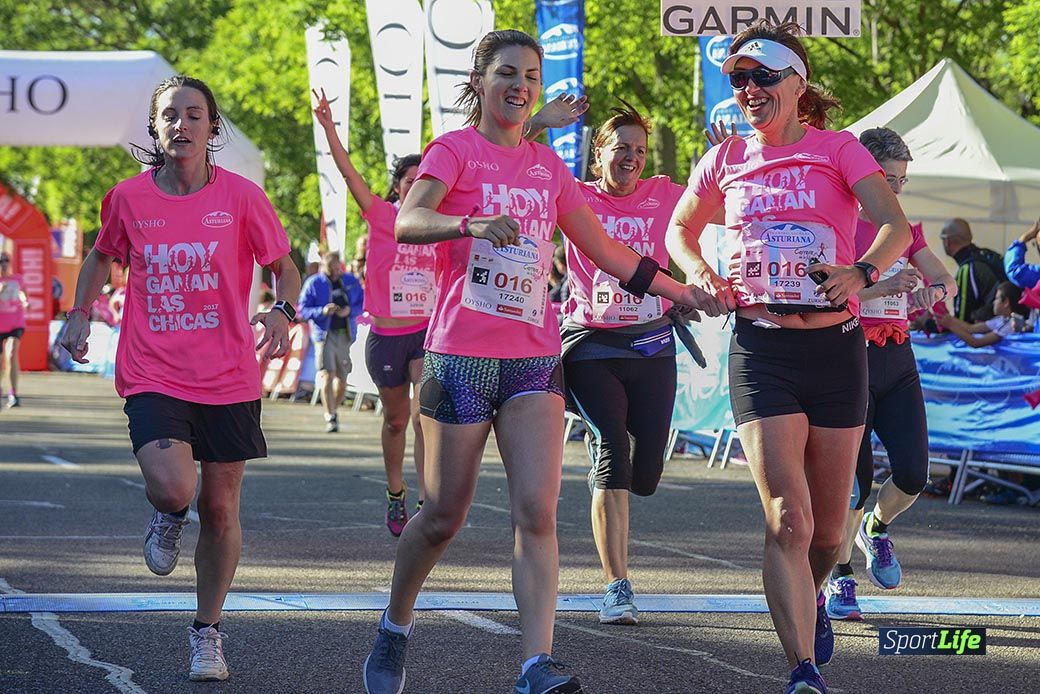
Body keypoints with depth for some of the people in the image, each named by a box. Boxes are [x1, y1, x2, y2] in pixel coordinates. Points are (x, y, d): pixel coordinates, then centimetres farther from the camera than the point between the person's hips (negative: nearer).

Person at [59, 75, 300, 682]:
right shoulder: (129, 197, 0)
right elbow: (103, 255, 20)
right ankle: (170, 518, 17)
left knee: (221, 508, 5)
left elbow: (285, 268, 5)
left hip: (228, 377, 0)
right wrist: (80, 314, 9)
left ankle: (208, 632, 24)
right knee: (172, 489, -22)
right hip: (152, 375, 0)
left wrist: (283, 313, -14)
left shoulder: (242, 197, -5)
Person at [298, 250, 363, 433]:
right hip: (325, 334, -3)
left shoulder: (351, 281, 10)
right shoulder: (313, 283, 1)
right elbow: (302, 310, -1)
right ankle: (330, 418, -13)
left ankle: (333, 410, 31)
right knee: (327, 376, -14)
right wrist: (323, 311, -18)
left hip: (345, 335, 3)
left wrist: (350, 310, -9)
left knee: (342, 379, 8)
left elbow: (363, 303, 11)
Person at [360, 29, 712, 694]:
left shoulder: (547, 164, 15)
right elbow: (407, 222, -21)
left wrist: (681, 292, 22)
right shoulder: (455, 149, -2)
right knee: (443, 517, 3)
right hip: (461, 356, -4)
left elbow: (604, 248, 23)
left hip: (535, 357, 4)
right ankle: (394, 629, 28)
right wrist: (472, 223, -40)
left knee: (537, 512, -11)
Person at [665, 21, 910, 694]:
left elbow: (897, 226, -12)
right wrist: (699, 271, 1)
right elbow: (680, 229, 24)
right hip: (760, 348, 0)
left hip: (836, 345, 0)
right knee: (787, 518, -14)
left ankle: (811, 595, 44)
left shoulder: (837, 148, 0)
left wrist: (861, 271, -33)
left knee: (828, 526, 10)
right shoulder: (727, 159, 8)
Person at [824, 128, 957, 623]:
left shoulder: (904, 230, 14)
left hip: (897, 359, 5)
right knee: (855, 479, -6)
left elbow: (946, 280, 8)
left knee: (912, 475, -6)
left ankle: (875, 529, 26)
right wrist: (885, 287, -27)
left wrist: (933, 291, -15)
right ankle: (839, 579, 9)